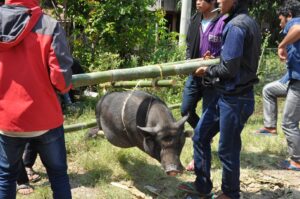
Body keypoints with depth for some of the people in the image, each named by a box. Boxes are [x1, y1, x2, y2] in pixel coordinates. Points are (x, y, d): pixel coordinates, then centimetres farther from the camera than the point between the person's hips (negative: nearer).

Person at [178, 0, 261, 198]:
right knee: (200, 136, 15)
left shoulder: (236, 26, -20)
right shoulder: (248, 22, 9)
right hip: (226, 95, 9)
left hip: (234, 99, -9)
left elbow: (229, 69, -20)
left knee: (227, 149, 7)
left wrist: (208, 71, -3)